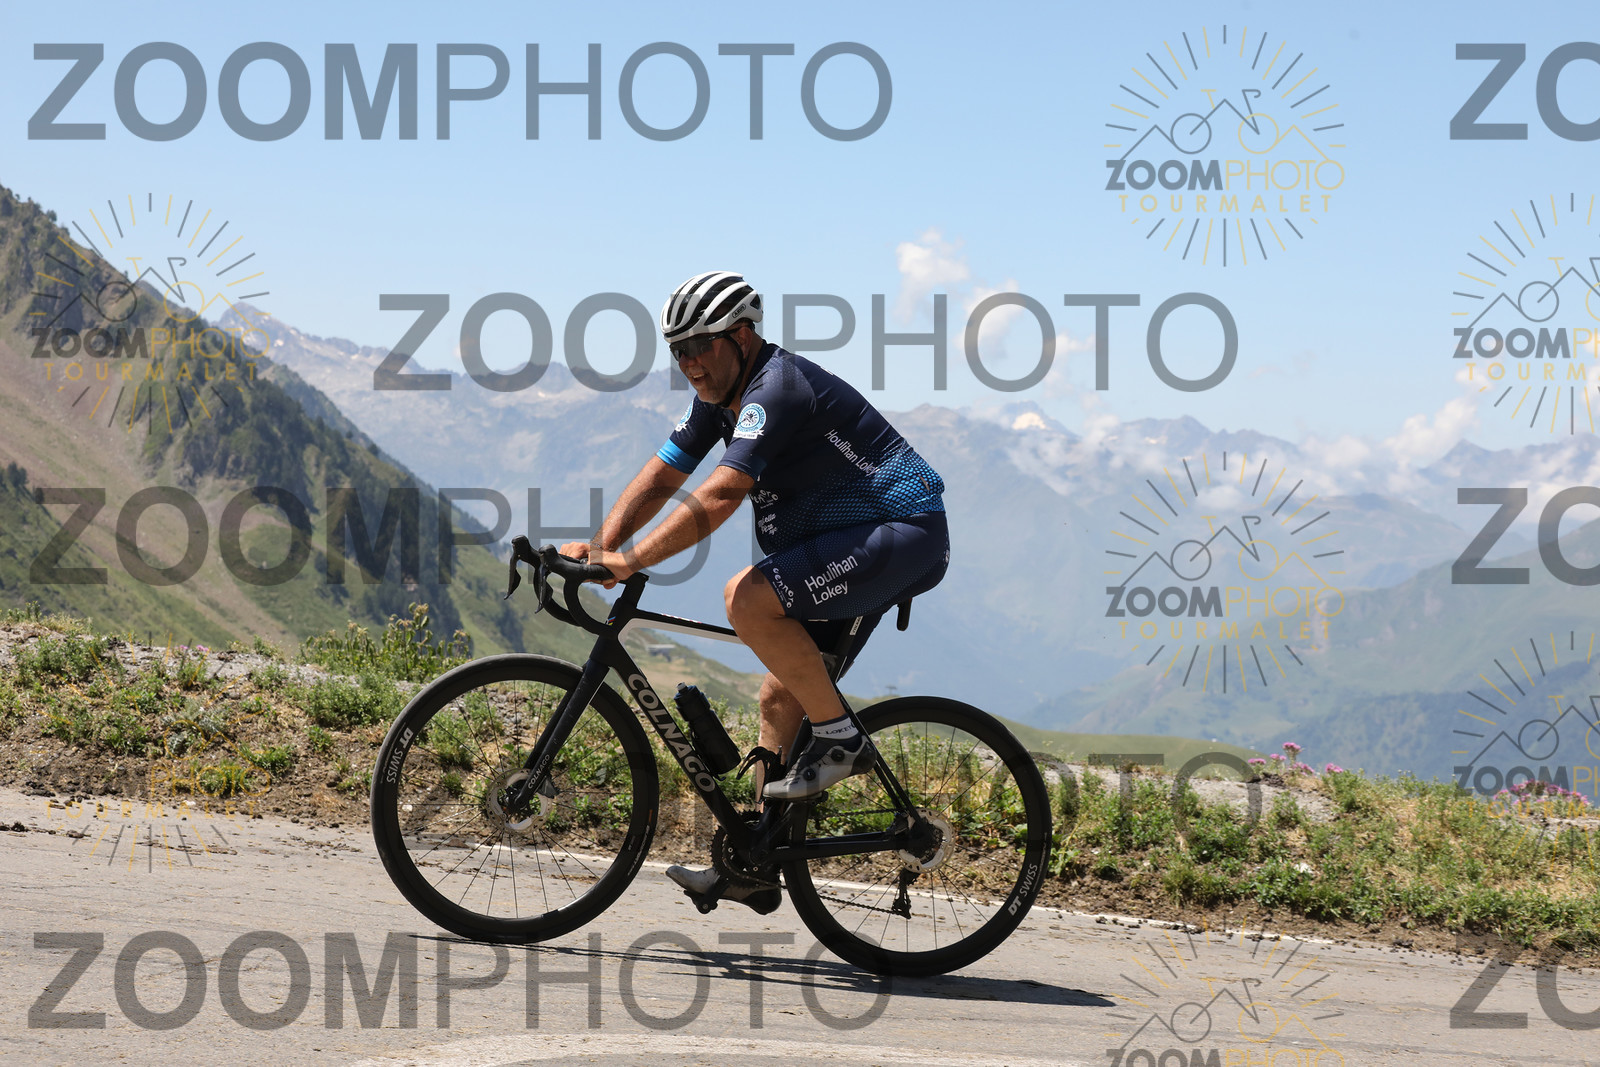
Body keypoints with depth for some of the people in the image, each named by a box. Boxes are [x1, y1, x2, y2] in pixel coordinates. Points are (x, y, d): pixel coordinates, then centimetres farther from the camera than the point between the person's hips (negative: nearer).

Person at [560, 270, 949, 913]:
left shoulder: (778, 388, -22)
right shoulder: (720, 396, 8)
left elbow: (720, 496, -30)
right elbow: (661, 476, 8)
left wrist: (633, 560, -31)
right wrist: (599, 547, -5)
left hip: (902, 536, -10)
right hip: (855, 546, 10)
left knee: (748, 599, -27)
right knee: (780, 697, 7)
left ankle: (840, 738, -14)